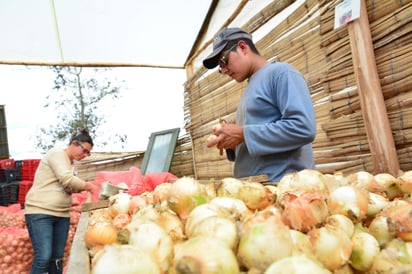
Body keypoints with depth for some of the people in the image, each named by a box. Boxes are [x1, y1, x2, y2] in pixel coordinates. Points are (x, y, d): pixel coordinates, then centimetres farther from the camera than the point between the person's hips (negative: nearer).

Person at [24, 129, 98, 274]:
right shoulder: (57, 153, -8)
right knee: (43, 258, -15)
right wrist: (87, 186, -8)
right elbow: (67, 180, -20)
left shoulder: (70, 163, 17)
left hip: (62, 214, 8)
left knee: (57, 258, 7)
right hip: (40, 212, -8)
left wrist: (82, 188, 4)